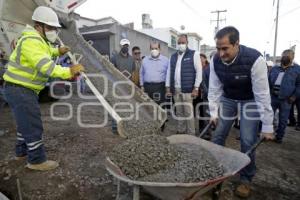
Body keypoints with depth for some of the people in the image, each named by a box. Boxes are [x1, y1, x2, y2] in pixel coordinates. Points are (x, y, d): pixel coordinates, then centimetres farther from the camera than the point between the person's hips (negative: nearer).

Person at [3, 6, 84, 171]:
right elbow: (45, 66, -34)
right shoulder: (31, 40, -21)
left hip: (25, 90, 11)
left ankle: (22, 152, 38)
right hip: (19, 90, -11)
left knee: (26, 122, 22)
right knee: (33, 126, -4)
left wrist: (58, 51, 19)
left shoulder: (40, 39, 11)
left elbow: (45, 52, 34)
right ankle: (37, 160, 9)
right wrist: (68, 72, -39)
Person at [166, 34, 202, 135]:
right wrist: (168, 87, 8)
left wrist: (196, 88, -10)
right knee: (179, 112, 11)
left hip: (187, 89, -5)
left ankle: (191, 134, 9)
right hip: (175, 90, 5)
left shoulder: (194, 54, 1)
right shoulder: (173, 56, 16)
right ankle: (180, 132, 23)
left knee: (188, 112, -2)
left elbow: (199, 71, -4)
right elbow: (169, 72, 15)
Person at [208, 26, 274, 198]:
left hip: (250, 101, -3)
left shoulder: (255, 59, -32)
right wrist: (214, 113, -9)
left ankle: (246, 180, 17)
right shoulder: (216, 60, -19)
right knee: (218, 136, 3)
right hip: (228, 98, 4)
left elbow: (262, 95, -28)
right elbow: (214, 88, -9)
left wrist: (267, 126, -22)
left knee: (248, 141, -6)